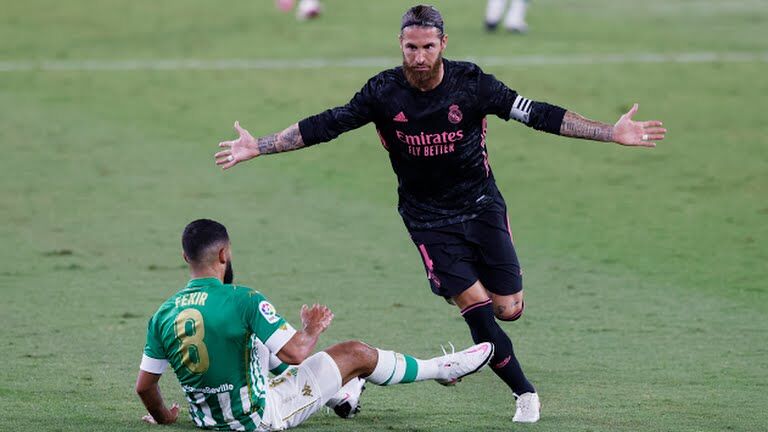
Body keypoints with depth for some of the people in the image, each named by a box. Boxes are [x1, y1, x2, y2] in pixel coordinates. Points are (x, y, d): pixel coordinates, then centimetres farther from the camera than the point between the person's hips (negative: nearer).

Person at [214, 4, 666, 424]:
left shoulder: (471, 83, -14)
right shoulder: (384, 92, -14)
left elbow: (537, 114, -13)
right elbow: (325, 126, -8)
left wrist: (612, 133, -18)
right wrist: (257, 146, -13)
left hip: (481, 205, 1)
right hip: (429, 219, -1)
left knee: (509, 309, -2)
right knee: (478, 309, -13)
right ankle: (524, 392, 5)